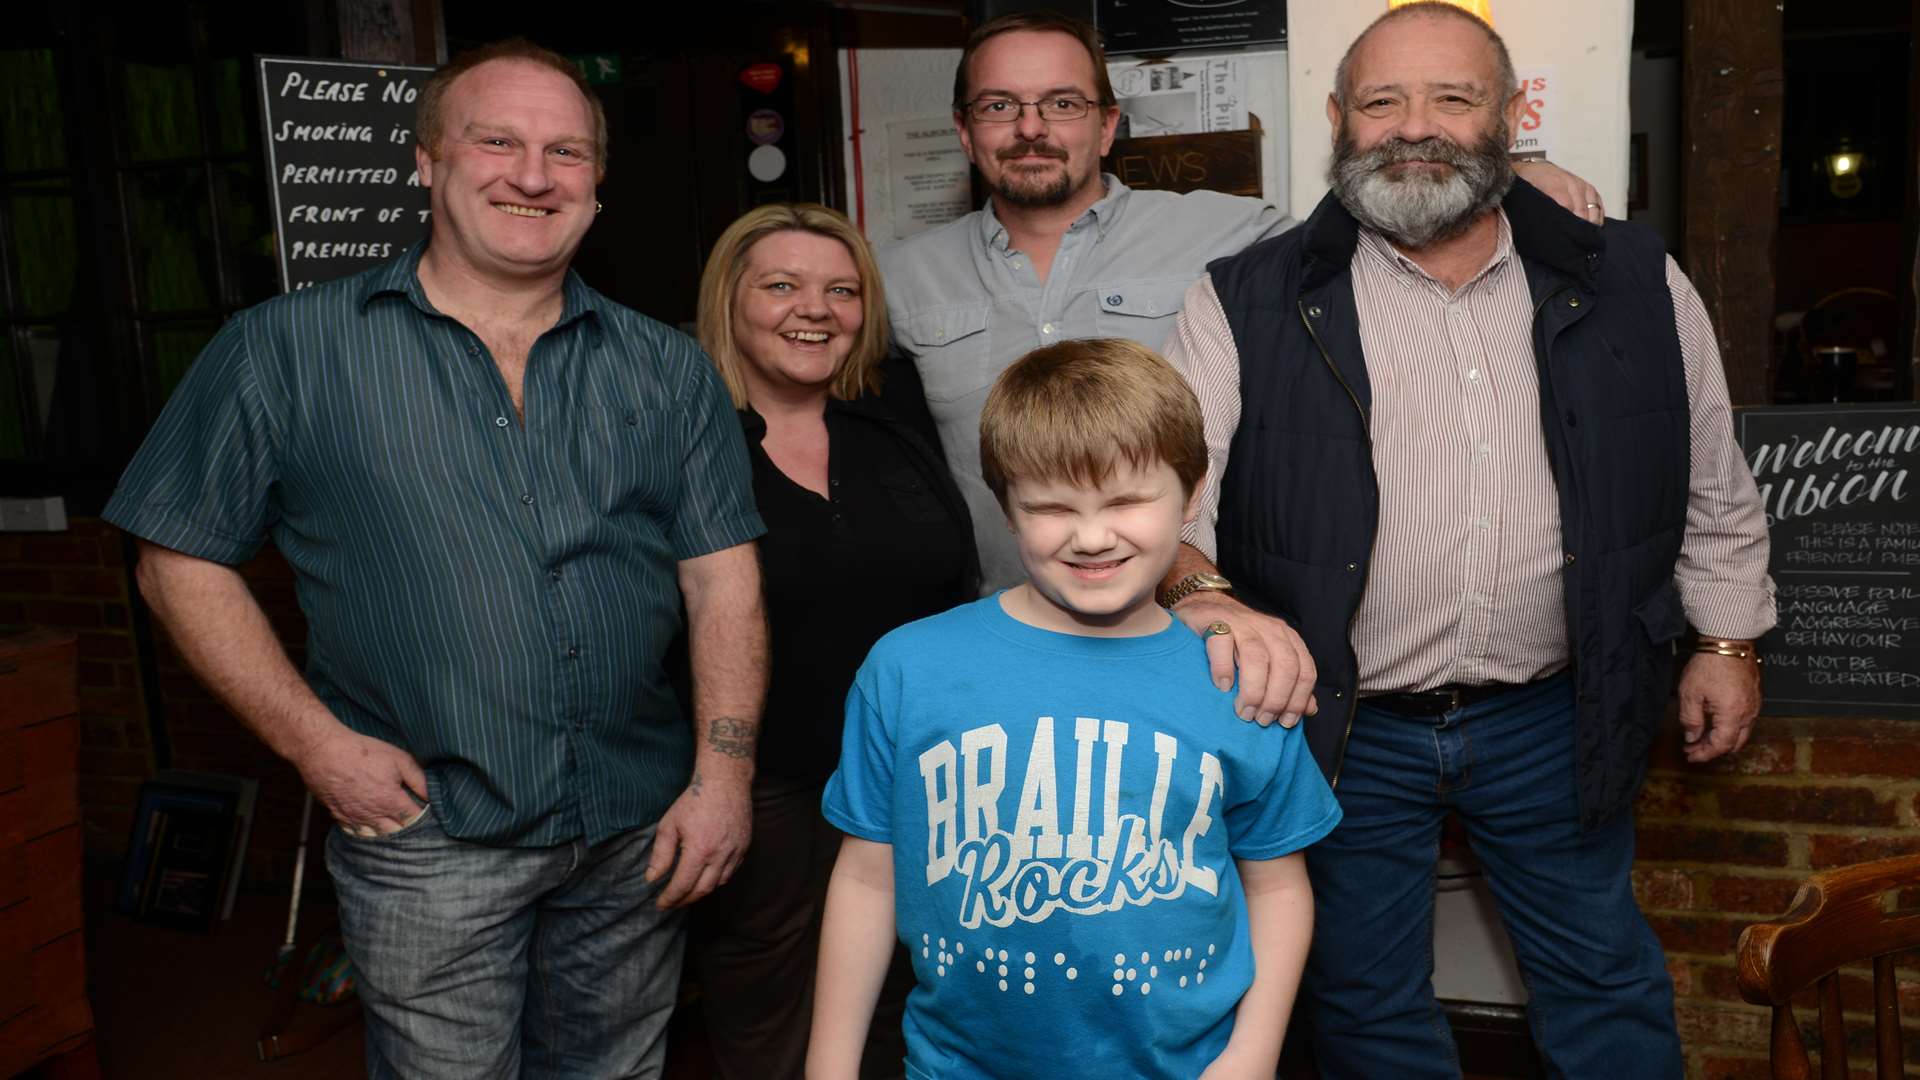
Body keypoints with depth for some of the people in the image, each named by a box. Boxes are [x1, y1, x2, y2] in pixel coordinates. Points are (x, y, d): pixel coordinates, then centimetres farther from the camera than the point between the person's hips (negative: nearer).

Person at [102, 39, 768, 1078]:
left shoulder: (666, 367, 3)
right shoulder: (285, 350, -4)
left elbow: (721, 576, 1)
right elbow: (182, 560, 0)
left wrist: (724, 771, -8)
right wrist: (314, 741, -9)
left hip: (641, 833, 3)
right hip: (428, 840, -2)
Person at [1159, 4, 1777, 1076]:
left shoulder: (1634, 286, 0)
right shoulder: (1248, 305, -9)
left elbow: (1712, 481, 11)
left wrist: (1730, 639, 13)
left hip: (1554, 719, 2)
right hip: (1340, 730, -1)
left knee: (1605, 980, 20)